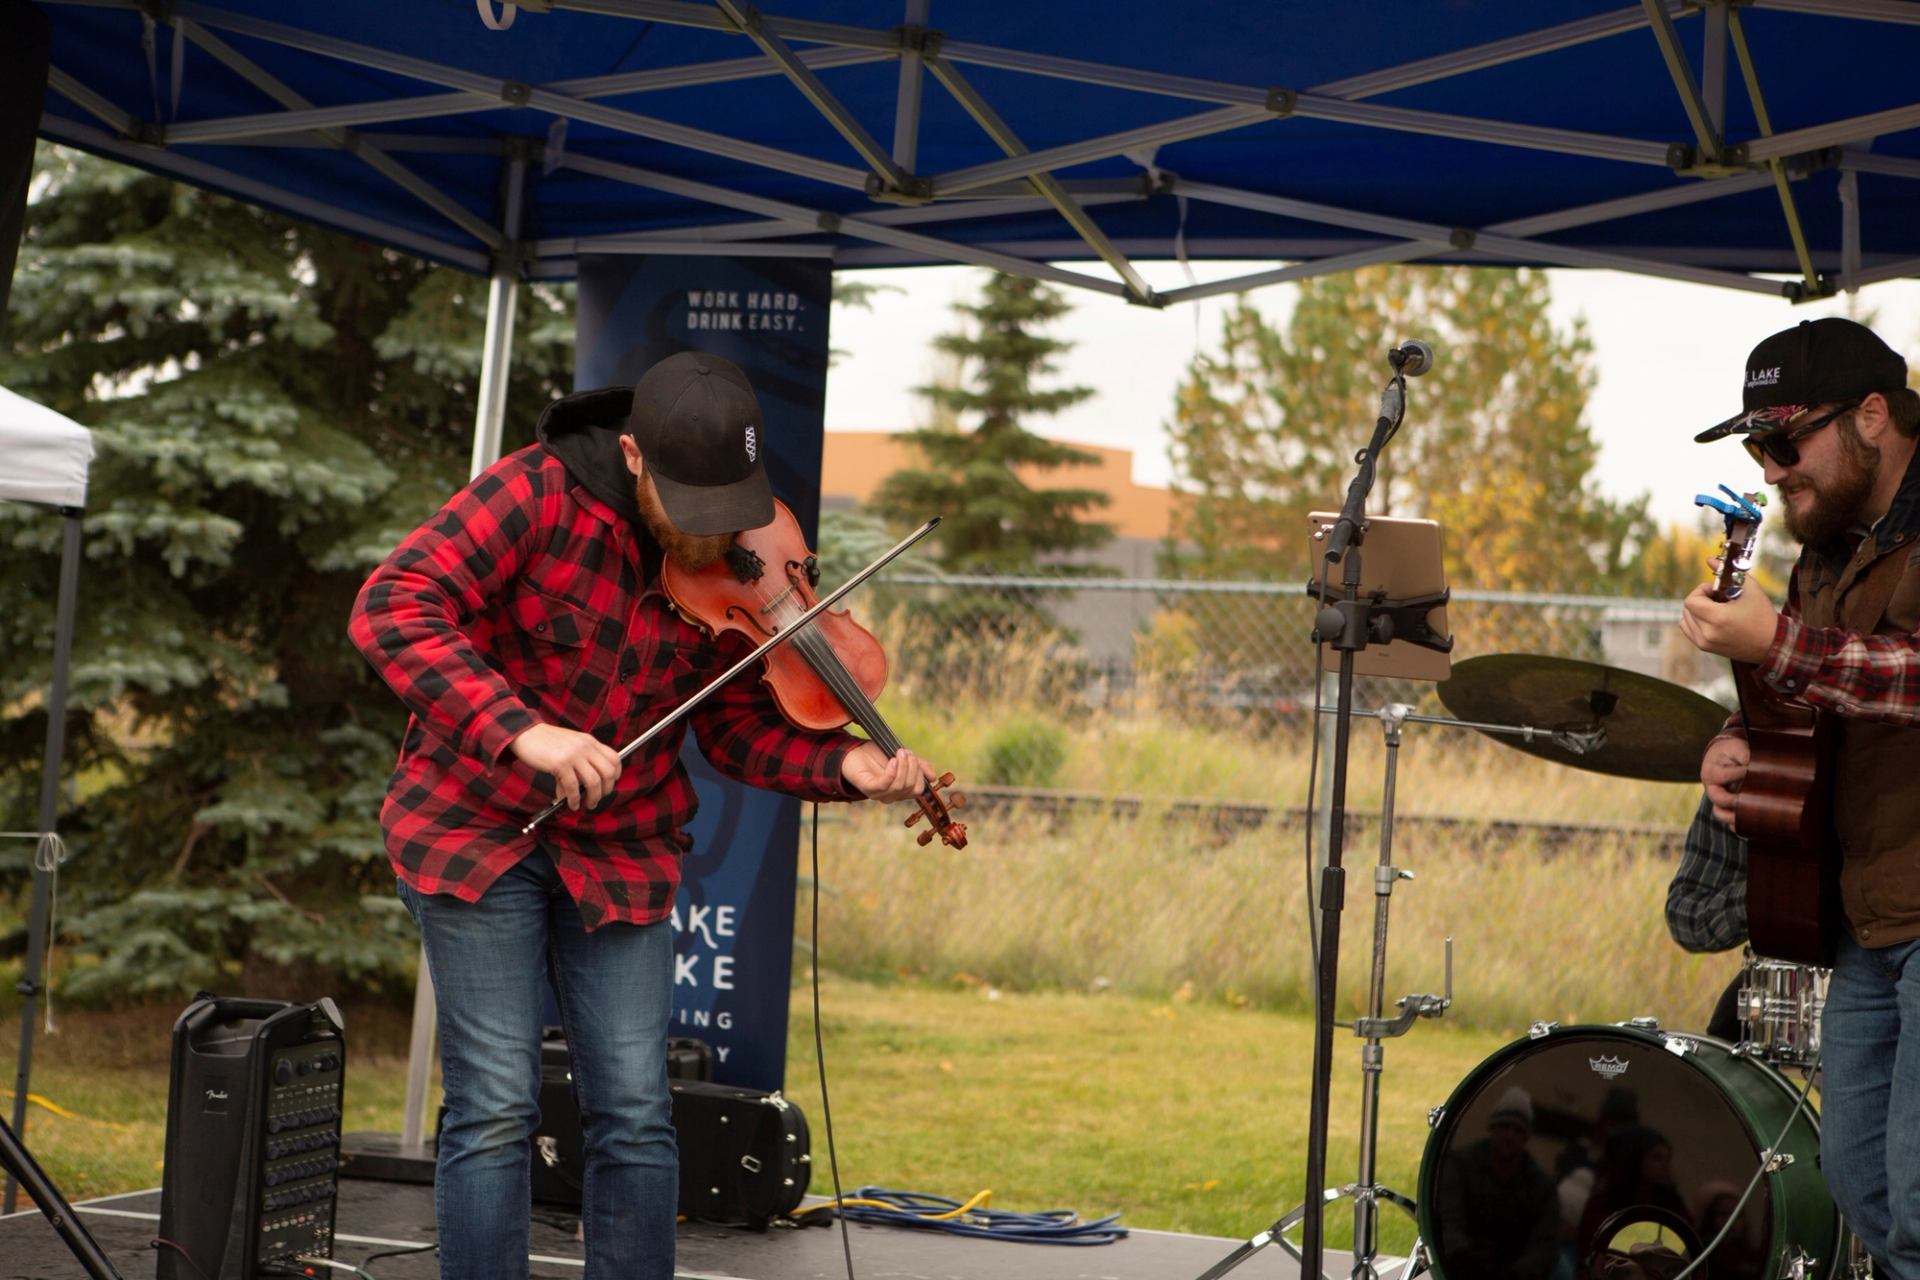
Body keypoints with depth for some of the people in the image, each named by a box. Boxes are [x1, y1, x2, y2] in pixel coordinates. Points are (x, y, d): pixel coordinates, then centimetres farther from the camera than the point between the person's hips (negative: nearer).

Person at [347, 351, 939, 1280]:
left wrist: (847, 767, -19)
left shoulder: (733, 569, -4)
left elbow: (737, 730, 1)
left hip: (620, 855, 4)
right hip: (476, 830, -4)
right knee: (496, 1109, -6)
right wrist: (521, 731, -36)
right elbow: (392, 610, -26)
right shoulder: (536, 496, -18)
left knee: (635, 1117, 2)